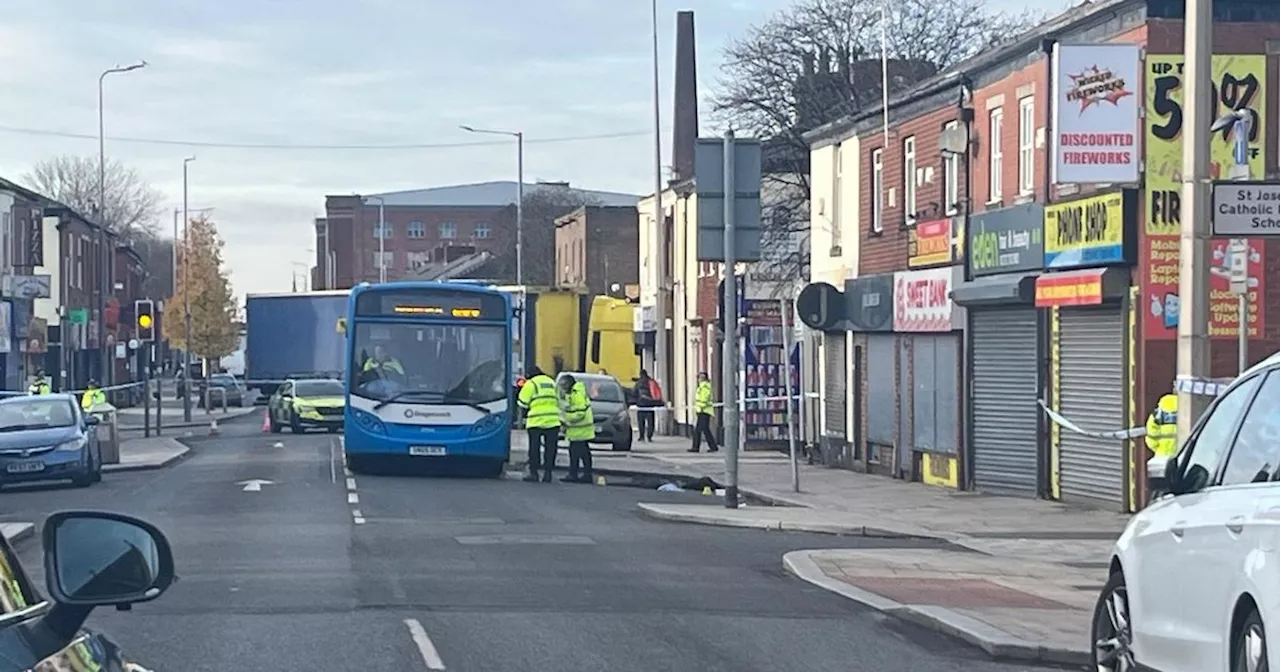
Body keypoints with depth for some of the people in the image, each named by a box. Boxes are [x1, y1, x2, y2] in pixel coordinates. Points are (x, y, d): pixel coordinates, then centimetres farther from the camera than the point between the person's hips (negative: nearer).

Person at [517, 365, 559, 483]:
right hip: (553, 420, 5)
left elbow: (522, 403, -2)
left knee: (534, 448, 2)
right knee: (550, 448, 6)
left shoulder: (531, 384, -1)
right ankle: (547, 473, 3)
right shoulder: (552, 383, 19)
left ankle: (533, 472, 0)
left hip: (536, 421, -5)